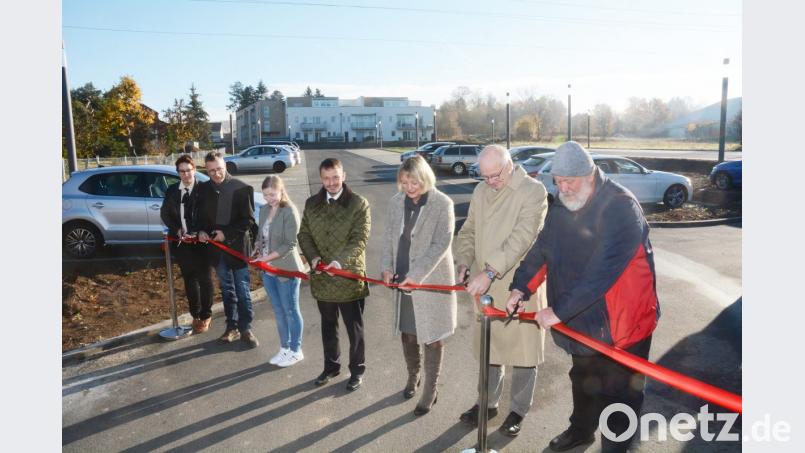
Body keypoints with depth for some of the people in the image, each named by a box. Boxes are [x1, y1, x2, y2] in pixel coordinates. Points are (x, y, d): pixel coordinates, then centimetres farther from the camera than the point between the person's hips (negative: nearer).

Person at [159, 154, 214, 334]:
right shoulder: (172, 190, 6)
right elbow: (164, 213, 8)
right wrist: (177, 230, -7)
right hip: (181, 242, 4)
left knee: (204, 278, 5)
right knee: (189, 279, 13)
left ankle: (205, 316, 17)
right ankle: (195, 315, 26)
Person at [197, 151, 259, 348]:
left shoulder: (241, 188, -10)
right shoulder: (204, 189, 4)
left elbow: (249, 220, -10)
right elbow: (202, 216, 14)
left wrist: (227, 233, -18)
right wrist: (201, 231, -6)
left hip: (238, 247, -4)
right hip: (217, 248, 4)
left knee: (242, 291, 3)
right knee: (227, 290, 15)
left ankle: (245, 329, 15)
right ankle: (232, 327, 26)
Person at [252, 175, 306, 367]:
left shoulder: (290, 212, -15)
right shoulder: (264, 210, 6)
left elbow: (290, 244, -17)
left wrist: (266, 257, -20)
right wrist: (257, 249, -3)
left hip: (286, 270, -7)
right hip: (268, 270, 7)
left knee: (290, 311, 7)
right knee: (278, 311, 17)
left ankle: (295, 350, 21)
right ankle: (284, 348, 31)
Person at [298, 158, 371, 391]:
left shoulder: (359, 204, -9)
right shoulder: (312, 203, 6)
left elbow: (360, 239, -15)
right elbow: (304, 234, 8)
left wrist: (340, 261, -30)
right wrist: (312, 257, -11)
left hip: (350, 277, -4)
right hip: (322, 277, 4)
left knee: (354, 328, 10)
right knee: (328, 325, 20)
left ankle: (357, 370, 30)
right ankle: (331, 365, 40)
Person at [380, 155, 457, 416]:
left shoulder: (442, 204, -13)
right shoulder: (396, 202, 2)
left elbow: (441, 244, -17)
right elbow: (388, 237, 9)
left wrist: (416, 275, -23)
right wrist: (387, 266, -4)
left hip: (432, 280, -4)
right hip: (403, 280, 4)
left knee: (432, 337, 7)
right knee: (407, 333, 16)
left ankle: (430, 391, 23)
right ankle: (413, 375, 41)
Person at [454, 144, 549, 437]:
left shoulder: (533, 191, -14)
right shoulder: (480, 191, 7)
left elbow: (522, 237, -25)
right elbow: (468, 231, 14)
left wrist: (490, 272, -32)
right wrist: (464, 262, -4)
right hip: (485, 285, 6)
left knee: (522, 348, 8)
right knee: (488, 346, 18)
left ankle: (519, 409, 27)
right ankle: (488, 402, 36)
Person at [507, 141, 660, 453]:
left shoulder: (621, 206, -25)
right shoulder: (562, 205, -1)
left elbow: (601, 272, -32)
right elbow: (541, 249, 4)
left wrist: (560, 310, -31)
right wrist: (520, 287, -9)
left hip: (621, 320, -7)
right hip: (581, 319, 7)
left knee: (618, 391, 8)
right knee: (582, 380, 25)